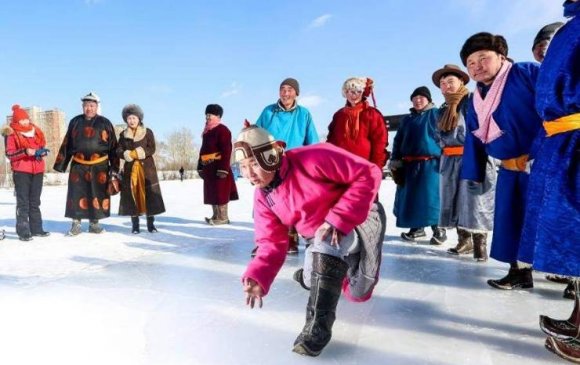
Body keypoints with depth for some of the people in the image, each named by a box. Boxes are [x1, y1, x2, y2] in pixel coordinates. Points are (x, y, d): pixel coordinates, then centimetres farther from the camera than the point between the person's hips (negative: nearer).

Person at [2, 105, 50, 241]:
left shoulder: (36, 131, 13)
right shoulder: (11, 134, -3)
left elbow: (42, 147, 23)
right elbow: (9, 154, -7)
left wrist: (42, 152, 1)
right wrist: (25, 152, -22)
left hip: (37, 170, 5)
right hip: (21, 171, -5)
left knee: (35, 201, 11)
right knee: (23, 202, -6)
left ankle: (36, 229, 17)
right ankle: (23, 231, -3)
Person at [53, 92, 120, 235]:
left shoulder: (105, 123, 3)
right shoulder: (75, 122, 10)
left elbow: (113, 146, 2)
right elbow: (66, 144, 13)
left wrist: (114, 167, -4)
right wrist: (61, 163, 9)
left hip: (99, 166, -1)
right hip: (78, 165, 1)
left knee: (98, 194, 3)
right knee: (76, 194, 1)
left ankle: (94, 223, 16)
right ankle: (76, 223, 11)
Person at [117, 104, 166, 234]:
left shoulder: (148, 132, 4)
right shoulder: (123, 134, 11)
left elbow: (152, 149, -5)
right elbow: (119, 151, 3)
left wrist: (139, 153, -19)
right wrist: (128, 154, -17)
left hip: (147, 168, -2)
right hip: (130, 168, 2)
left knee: (149, 195, -5)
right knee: (132, 195, -1)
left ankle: (151, 224, 2)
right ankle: (135, 225, 6)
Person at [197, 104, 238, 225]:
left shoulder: (222, 130, -10)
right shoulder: (206, 132, 19)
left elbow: (226, 151, -17)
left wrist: (223, 168, -22)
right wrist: (200, 167, 18)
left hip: (218, 167, -10)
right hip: (208, 167, 10)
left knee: (220, 193, -6)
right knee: (212, 193, 12)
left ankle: (223, 217, 1)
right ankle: (216, 216, 21)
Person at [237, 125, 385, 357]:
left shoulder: (312, 160, -30)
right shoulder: (262, 198, -7)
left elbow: (368, 174, -29)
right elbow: (272, 243, -8)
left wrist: (339, 219, -35)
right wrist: (257, 277, -28)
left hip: (362, 219, -6)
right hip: (322, 237, 7)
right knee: (314, 282, 14)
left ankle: (318, 324, -13)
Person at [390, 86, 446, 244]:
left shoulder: (437, 114, 2)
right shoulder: (408, 119, 17)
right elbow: (398, 141, 16)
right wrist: (395, 160, 6)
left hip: (430, 164, -5)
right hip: (409, 165, 6)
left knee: (431, 197, -9)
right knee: (409, 198, 7)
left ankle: (438, 229, 5)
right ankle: (417, 228, 20)